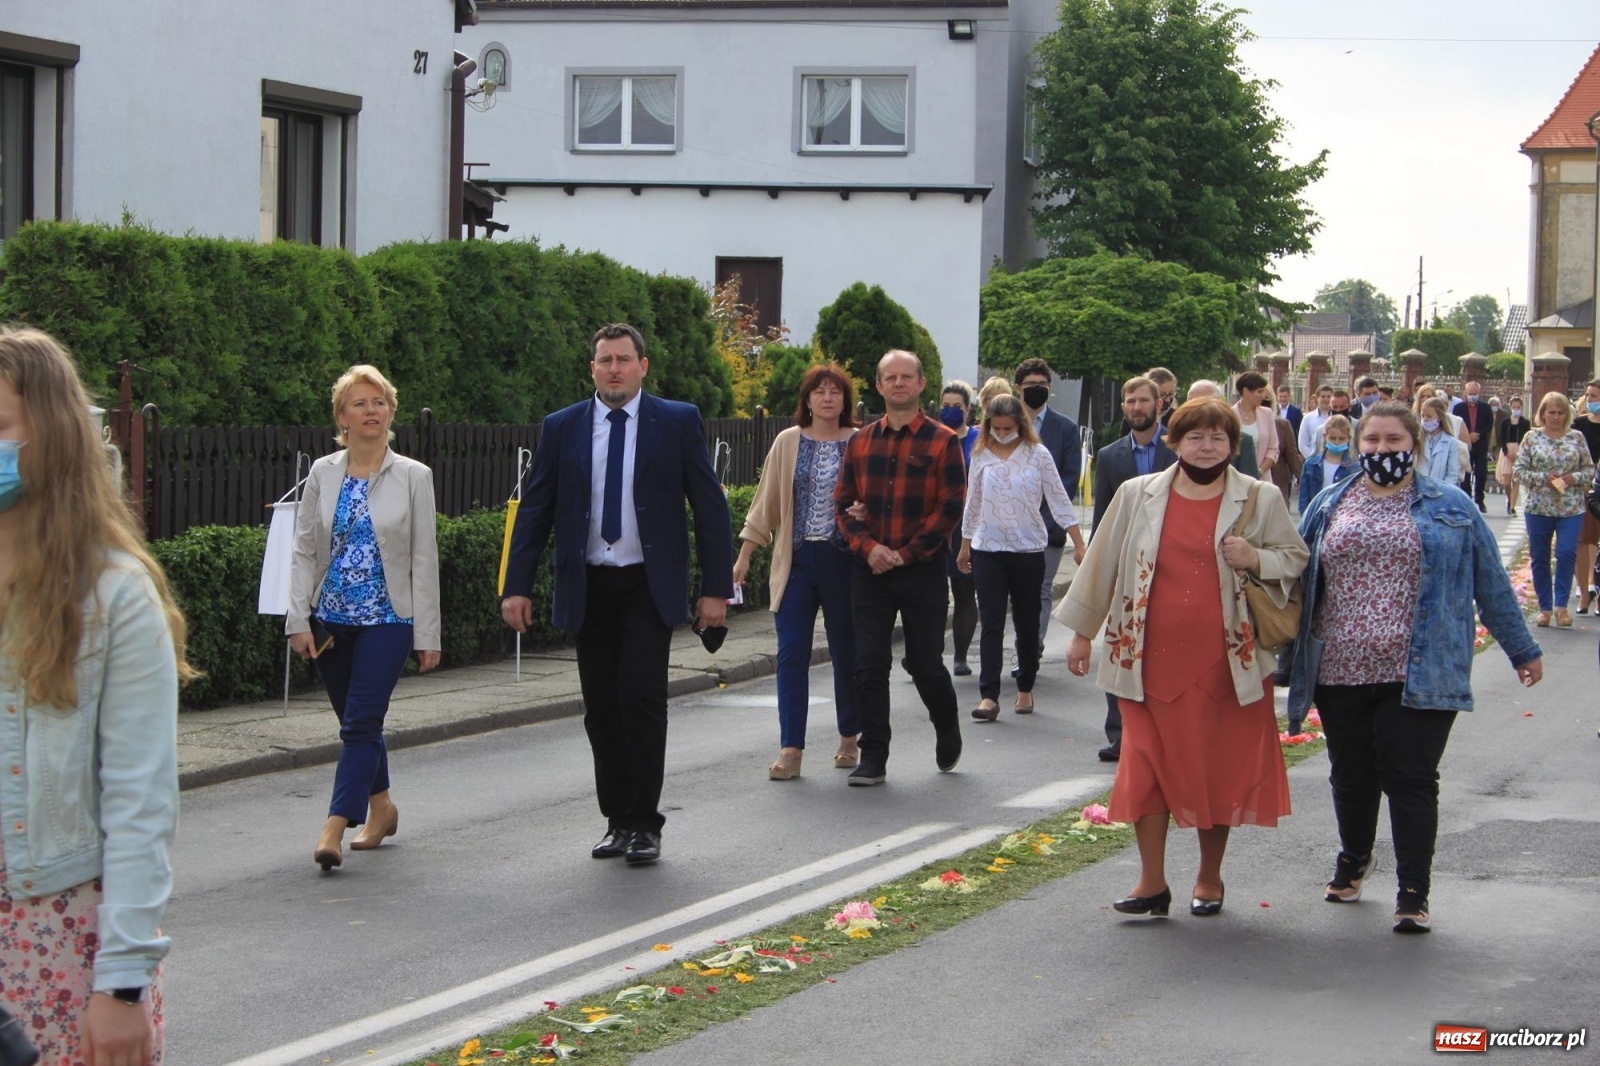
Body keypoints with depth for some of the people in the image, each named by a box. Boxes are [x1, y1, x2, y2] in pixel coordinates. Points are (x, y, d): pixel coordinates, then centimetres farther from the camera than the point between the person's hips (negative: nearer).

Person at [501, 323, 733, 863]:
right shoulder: (561, 428, 6)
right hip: (588, 587, 3)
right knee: (601, 711, 4)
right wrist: (518, 586, 0)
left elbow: (711, 508, 1)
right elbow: (534, 509, 8)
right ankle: (618, 821, 15)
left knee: (641, 696, -12)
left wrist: (716, 588, -4)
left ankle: (644, 824, -3)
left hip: (649, 586, -3)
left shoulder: (678, 423, 1)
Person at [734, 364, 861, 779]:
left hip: (843, 560, -1)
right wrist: (744, 555, 7)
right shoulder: (788, 442, 6)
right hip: (796, 559, 1)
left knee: (847, 652, 8)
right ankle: (790, 749, -4)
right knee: (791, 654, -4)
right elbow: (766, 502, 10)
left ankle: (849, 739, 24)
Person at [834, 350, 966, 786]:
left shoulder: (943, 442, -3)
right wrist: (868, 546, -10)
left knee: (925, 662, 4)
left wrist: (905, 553, -12)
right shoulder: (860, 443, 9)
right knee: (869, 666, -1)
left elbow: (950, 507, -7)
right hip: (869, 570, 3)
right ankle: (873, 758, 4)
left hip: (922, 570, -3)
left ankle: (948, 730, 32)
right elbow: (843, 503, 8)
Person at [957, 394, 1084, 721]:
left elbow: (1059, 500, -1)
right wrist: (964, 546, 20)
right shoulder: (981, 456, 4)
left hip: (1029, 549, -1)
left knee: (1027, 622, 9)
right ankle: (989, 696, -8)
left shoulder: (1037, 454, -3)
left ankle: (1025, 689, 22)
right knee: (991, 624, -5)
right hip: (988, 549, 1)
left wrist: (1078, 544, -5)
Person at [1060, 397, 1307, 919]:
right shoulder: (1137, 495, 5)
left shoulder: (1260, 500, 2)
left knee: (1221, 769, 6)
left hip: (1226, 662, -1)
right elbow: (1103, 563, 11)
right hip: (1152, 660, 1)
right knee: (1147, 767, 0)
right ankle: (1151, 882, 9)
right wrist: (1082, 632, 12)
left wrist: (1255, 559, -12)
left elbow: (1295, 560, 9)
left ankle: (1209, 878, 23)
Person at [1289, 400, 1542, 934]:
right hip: (1341, 672, 3)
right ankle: (1353, 860, 39)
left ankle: (1413, 894, -2)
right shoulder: (1329, 507, 11)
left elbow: (1491, 583, 8)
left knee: (1410, 780, -6)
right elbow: (1298, 581, 15)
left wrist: (1521, 649, 10)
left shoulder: (1450, 508, 6)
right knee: (1352, 777, 14)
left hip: (1418, 676, -3)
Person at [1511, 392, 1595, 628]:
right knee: (1539, 558, 4)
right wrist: (1544, 478, -13)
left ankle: (1561, 604, 0)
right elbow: (1518, 470, -1)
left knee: (1567, 553, -12)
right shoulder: (1532, 438, 2)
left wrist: (1574, 478, -12)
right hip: (1538, 508, 0)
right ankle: (1545, 607, 16)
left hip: (1571, 509, 0)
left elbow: (1590, 469, 7)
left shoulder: (1577, 438, 5)